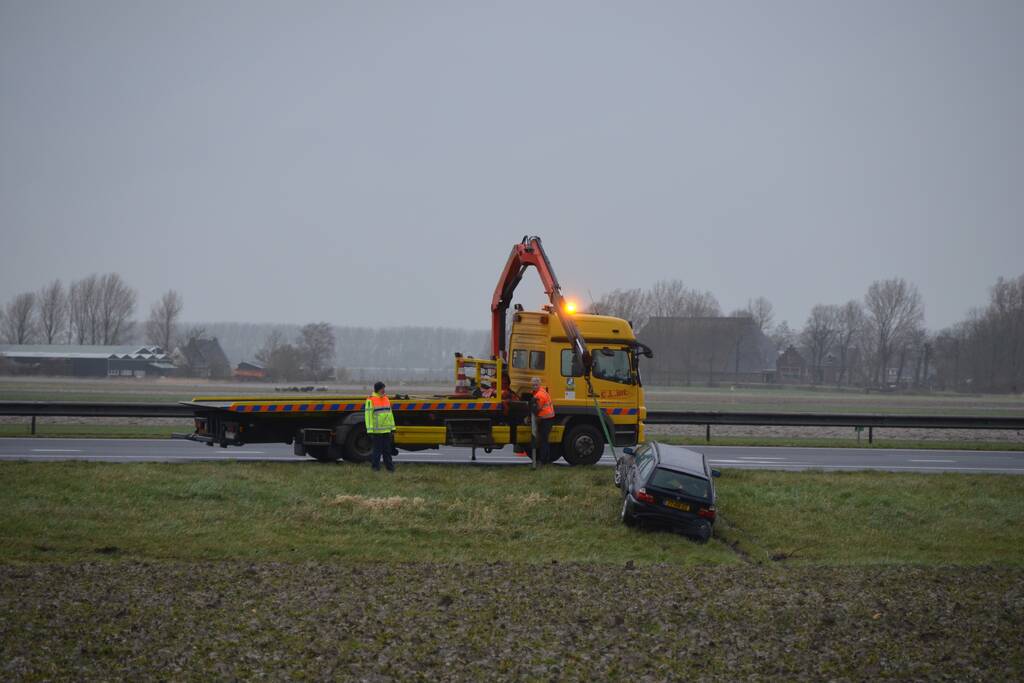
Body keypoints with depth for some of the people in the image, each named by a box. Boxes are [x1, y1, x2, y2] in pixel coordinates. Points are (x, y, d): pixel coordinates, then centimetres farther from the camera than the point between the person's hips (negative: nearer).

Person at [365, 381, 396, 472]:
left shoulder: (386, 399, 12)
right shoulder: (371, 400, -9)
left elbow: (390, 414, 17)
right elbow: (368, 415, -13)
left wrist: (392, 428, 14)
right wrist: (370, 431, -16)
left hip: (386, 430, 6)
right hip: (377, 430, -6)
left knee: (387, 449, 9)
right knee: (377, 449, 0)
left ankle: (389, 466, 14)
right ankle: (375, 467, 9)